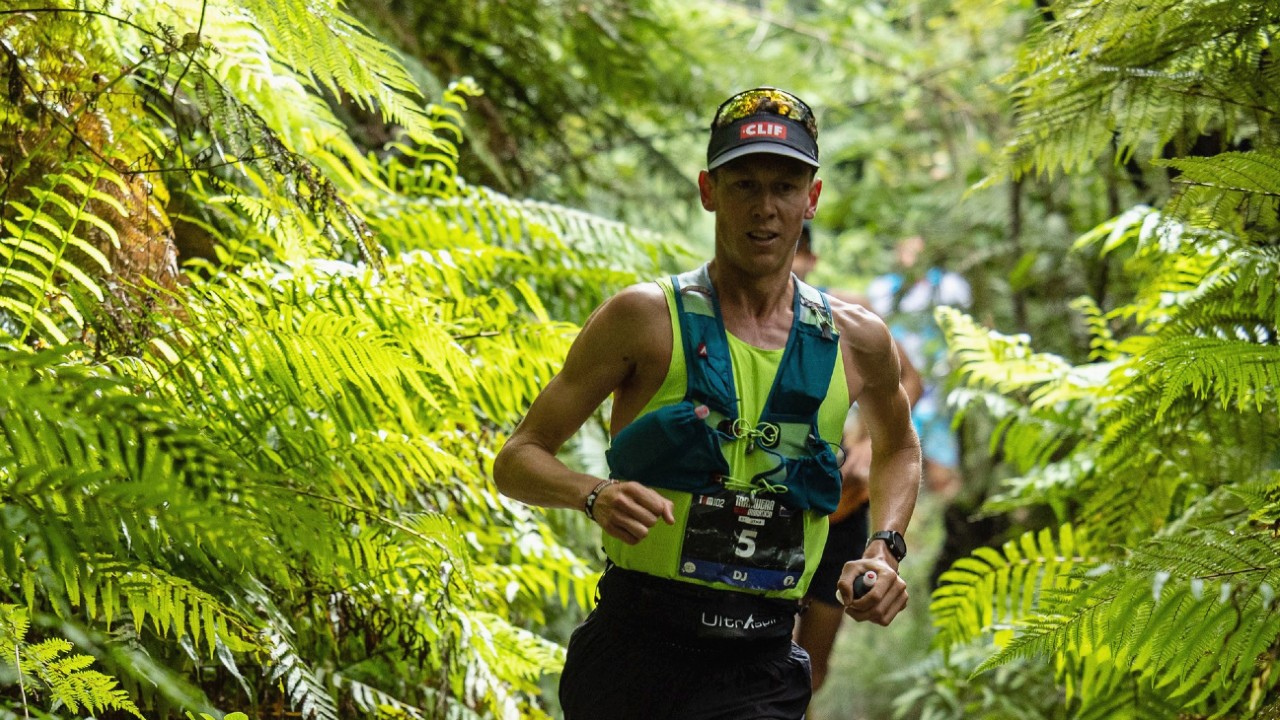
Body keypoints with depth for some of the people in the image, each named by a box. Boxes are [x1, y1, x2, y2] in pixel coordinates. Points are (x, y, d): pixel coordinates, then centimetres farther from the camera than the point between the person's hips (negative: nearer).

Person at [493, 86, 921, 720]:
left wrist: (885, 550, 14)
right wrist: (595, 495, -20)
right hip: (635, 648, -2)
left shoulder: (856, 341, 9)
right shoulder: (646, 318, 0)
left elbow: (899, 446, 31)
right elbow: (517, 460, 0)